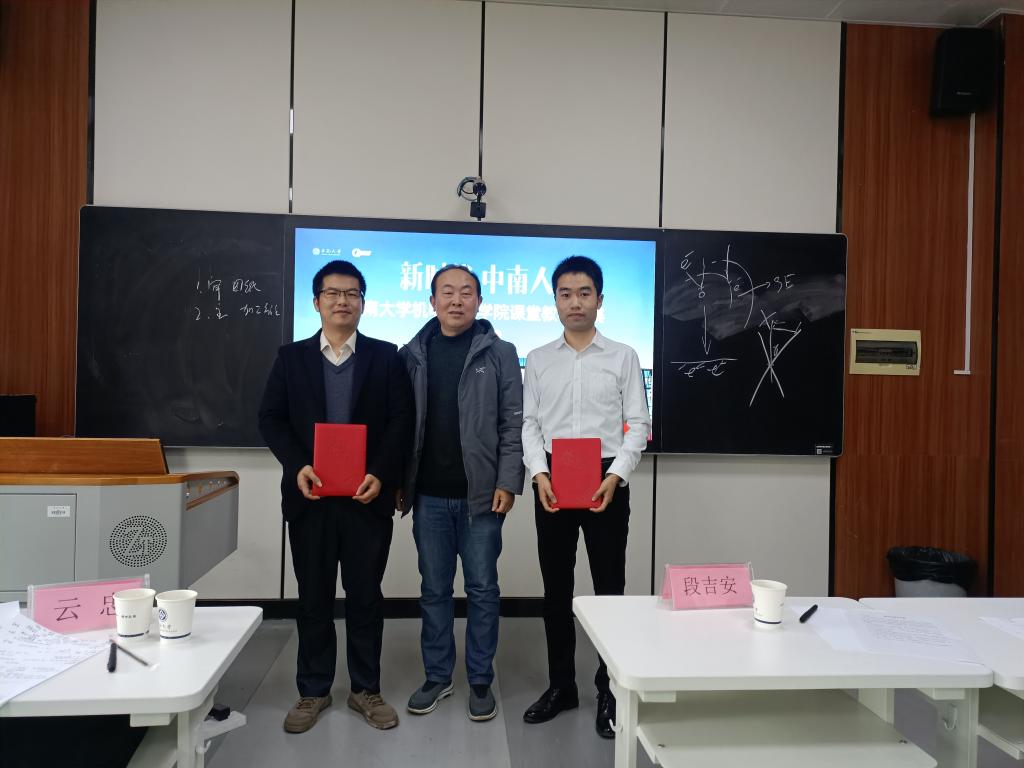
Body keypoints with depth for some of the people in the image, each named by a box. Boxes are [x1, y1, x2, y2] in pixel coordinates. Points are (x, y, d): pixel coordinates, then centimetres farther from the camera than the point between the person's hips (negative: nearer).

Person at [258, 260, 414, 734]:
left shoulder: (386, 356, 3)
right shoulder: (291, 357, 7)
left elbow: (401, 421, -2)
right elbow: (271, 419, 3)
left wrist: (381, 475, -15)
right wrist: (297, 467, -12)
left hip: (367, 495, -1)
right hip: (310, 496, 1)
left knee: (366, 595, 8)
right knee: (313, 597, 11)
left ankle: (366, 689, 23)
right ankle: (313, 691, 26)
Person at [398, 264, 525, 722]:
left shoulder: (499, 353, 0)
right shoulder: (412, 355, 7)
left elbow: (513, 423, -3)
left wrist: (507, 483, -10)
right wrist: (398, 482, 2)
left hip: (481, 494, -2)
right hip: (429, 495, 3)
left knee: (482, 589, 7)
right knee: (434, 589, 12)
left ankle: (481, 681, 22)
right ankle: (437, 676, 27)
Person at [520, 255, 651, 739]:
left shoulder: (623, 357, 2)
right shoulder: (538, 360, 7)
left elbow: (638, 424, -1)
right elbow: (528, 424, 4)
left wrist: (615, 475, -14)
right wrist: (539, 473, -12)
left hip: (606, 479, -2)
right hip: (551, 480, 2)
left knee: (609, 587, 5)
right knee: (556, 588, 11)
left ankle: (610, 690, 21)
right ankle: (561, 684, 27)